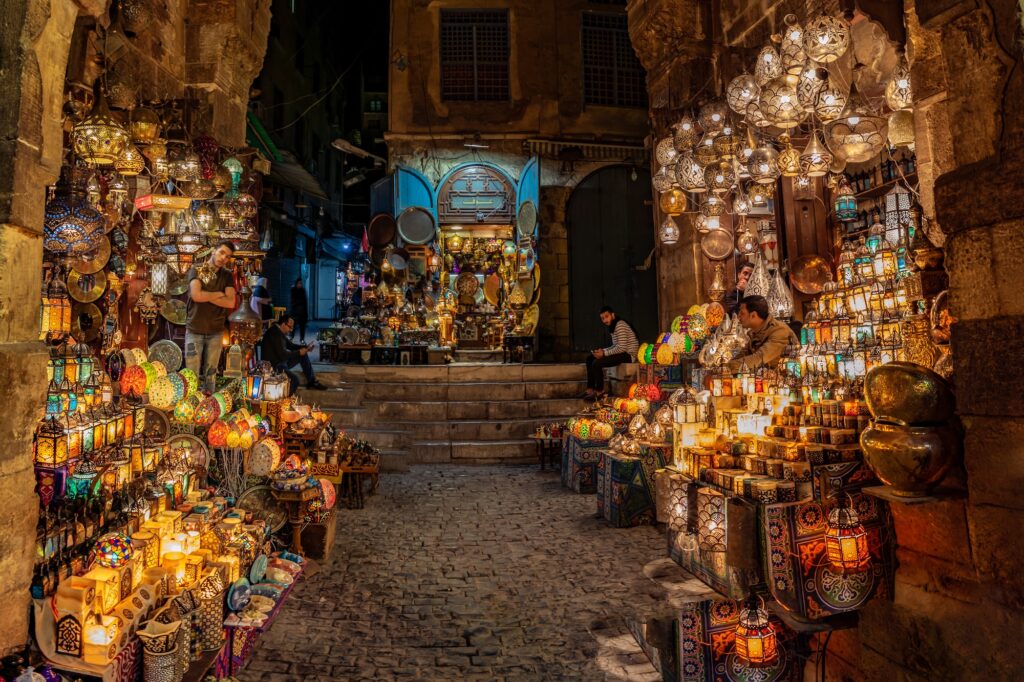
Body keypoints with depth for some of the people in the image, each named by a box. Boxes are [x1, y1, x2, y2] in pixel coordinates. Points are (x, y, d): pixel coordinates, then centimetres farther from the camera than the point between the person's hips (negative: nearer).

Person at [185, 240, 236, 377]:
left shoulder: (227, 276, 7)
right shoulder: (196, 270, 0)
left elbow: (230, 302, -6)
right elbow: (196, 295, -17)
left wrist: (205, 296, -10)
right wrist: (218, 294, -5)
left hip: (216, 331, 2)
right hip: (194, 330, -2)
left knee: (210, 375, 7)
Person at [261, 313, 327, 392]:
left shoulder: (278, 331, 9)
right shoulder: (276, 333, -23)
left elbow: (290, 345, 20)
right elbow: (283, 354, -27)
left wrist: (305, 347, 5)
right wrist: (299, 352, -15)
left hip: (281, 361, 11)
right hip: (274, 366, -11)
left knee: (303, 355, 13)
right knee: (294, 380, -31)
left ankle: (311, 381, 17)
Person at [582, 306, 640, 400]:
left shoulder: (620, 325, -17)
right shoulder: (612, 326, 14)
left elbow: (622, 348, -25)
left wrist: (604, 353, -18)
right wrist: (602, 351, 1)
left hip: (628, 354, -11)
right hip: (622, 352, 11)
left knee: (596, 363, -23)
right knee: (590, 358, 8)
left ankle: (599, 391, -7)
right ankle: (590, 389, 6)